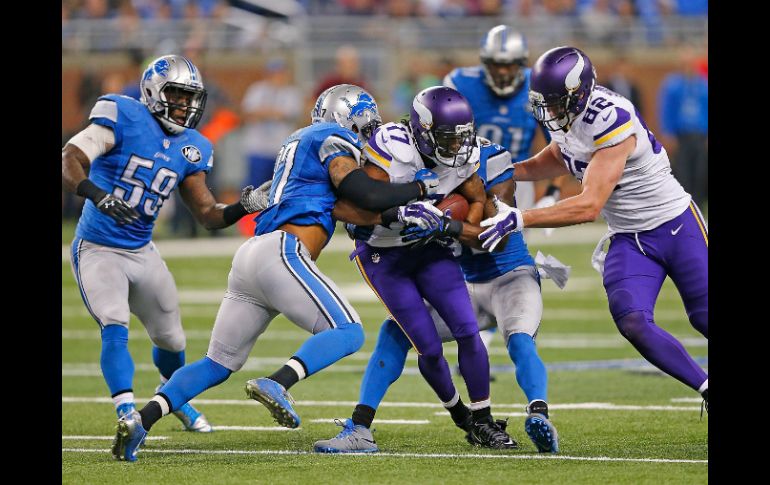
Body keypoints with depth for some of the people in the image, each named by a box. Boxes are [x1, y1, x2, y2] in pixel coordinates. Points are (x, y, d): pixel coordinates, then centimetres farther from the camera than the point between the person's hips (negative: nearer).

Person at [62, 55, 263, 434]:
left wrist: (239, 209, -17)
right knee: (115, 329, -24)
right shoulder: (123, 119, -16)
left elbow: (207, 214, 4)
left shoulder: (190, 148, 2)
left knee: (170, 337, 18)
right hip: (97, 250, -6)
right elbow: (69, 161, -26)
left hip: (142, 253, 6)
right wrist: (96, 194, -44)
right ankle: (127, 415, -28)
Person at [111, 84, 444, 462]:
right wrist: (421, 187, 7)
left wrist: (396, 214, 14)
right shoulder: (335, 140, 5)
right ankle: (277, 385, -29)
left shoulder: (300, 142, 31)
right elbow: (366, 195, -7)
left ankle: (140, 420, -2)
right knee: (347, 332, -7)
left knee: (220, 363, 12)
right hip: (281, 254, -9)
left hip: (248, 259, 9)